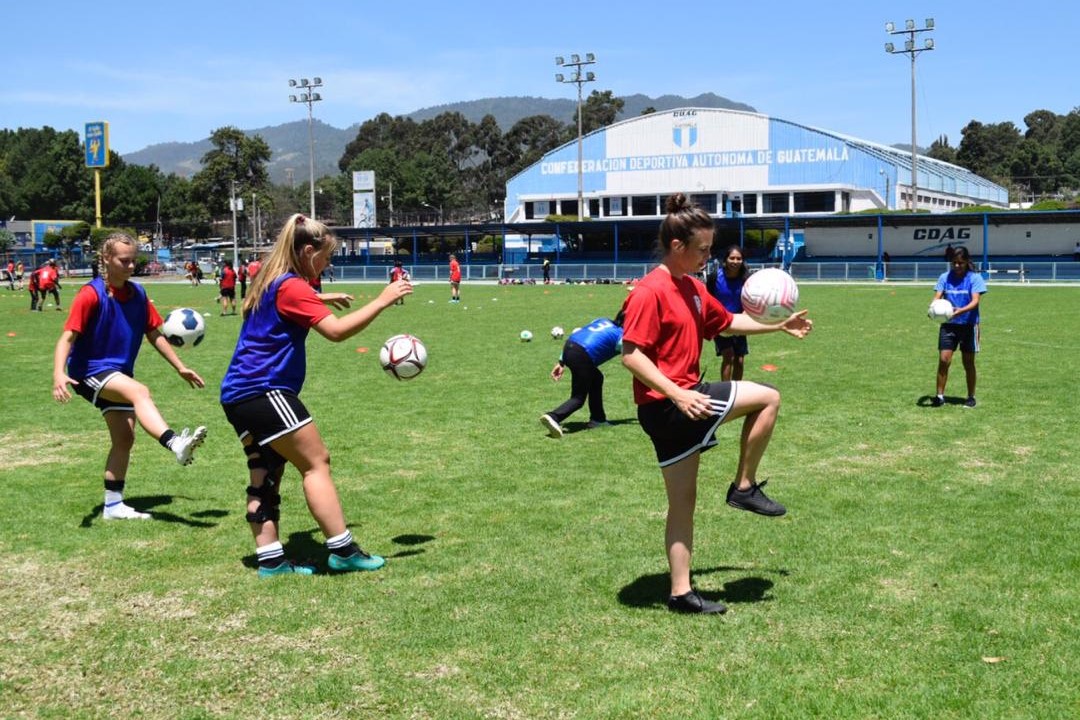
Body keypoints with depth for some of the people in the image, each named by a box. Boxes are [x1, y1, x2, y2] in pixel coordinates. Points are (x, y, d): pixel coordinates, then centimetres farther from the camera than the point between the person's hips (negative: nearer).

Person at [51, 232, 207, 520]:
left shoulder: (138, 294, 3)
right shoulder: (91, 294, -15)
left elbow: (154, 335, 13)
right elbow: (68, 337, -21)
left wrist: (180, 367, 13)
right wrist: (59, 374, -36)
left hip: (118, 376, 7)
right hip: (90, 371, -7)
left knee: (124, 438, 5)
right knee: (139, 392, -34)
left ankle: (113, 505, 16)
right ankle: (176, 444, -54)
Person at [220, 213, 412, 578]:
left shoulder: (271, 283, 17)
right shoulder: (291, 287, -13)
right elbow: (336, 330, -23)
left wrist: (321, 299, 40)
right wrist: (382, 301, -18)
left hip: (239, 395, 10)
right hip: (264, 392, -10)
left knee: (265, 475, 9)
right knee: (316, 463, -6)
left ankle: (271, 559, 9)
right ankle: (342, 550, -7)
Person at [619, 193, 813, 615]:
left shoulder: (693, 288, 12)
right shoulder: (650, 292, -16)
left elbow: (728, 322, 28)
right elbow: (631, 355, -21)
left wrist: (780, 326, 26)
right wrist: (677, 394, -28)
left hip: (686, 397, 9)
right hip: (666, 406, -9)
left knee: (682, 502, 11)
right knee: (768, 398, -3)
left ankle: (681, 592, 17)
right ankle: (745, 487, 7)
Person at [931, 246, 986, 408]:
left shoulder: (975, 278, -6)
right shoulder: (945, 277, 3)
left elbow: (975, 301, -16)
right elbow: (937, 296, -4)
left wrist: (961, 310, -35)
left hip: (968, 325, -2)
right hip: (948, 324, 2)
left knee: (968, 363, 6)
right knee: (943, 360, -7)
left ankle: (971, 397, 19)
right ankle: (940, 395, 2)